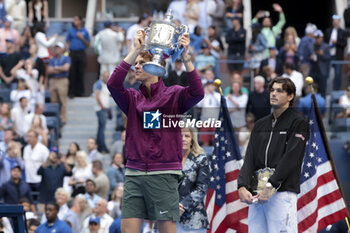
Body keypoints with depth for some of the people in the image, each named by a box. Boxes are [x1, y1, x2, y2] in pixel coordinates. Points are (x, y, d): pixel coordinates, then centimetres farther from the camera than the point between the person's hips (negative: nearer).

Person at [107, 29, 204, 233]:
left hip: (163, 174, -4)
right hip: (134, 173, 4)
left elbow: (197, 93, -16)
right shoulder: (133, 99, 12)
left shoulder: (173, 95, 4)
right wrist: (135, 50, -13)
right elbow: (113, 84, -7)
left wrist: (185, 56, -24)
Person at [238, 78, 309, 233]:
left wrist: (270, 187, -16)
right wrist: (242, 186, -4)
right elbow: (250, 158, 12)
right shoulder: (260, 125, 22)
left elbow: (290, 159, -9)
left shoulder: (298, 124, 3)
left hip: (282, 192, -6)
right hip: (256, 194, 6)